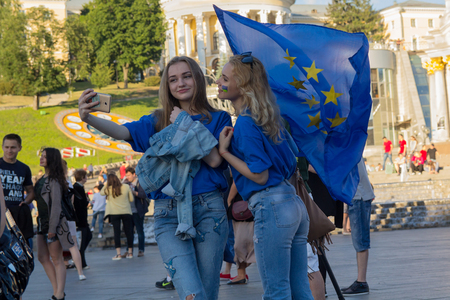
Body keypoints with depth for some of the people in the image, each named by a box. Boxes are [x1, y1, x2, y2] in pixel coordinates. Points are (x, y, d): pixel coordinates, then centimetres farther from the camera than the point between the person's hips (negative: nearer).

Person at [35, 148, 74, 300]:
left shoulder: (54, 180, -14)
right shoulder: (43, 178, 13)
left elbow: (56, 205, -17)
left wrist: (52, 229, -20)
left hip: (53, 223, -9)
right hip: (42, 222, 9)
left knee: (56, 259, -4)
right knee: (42, 257, 11)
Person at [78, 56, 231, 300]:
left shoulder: (217, 119, 9)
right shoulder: (158, 121, 14)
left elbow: (214, 159, -6)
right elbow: (122, 132, -3)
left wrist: (184, 125, -3)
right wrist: (89, 118, -22)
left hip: (208, 209, 0)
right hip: (169, 213, 0)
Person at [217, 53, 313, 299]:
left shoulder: (245, 123, -12)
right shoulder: (268, 118, 14)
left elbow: (259, 175, -14)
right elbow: (293, 160, 20)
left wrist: (224, 152, -9)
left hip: (271, 209, -9)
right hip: (295, 204, 9)